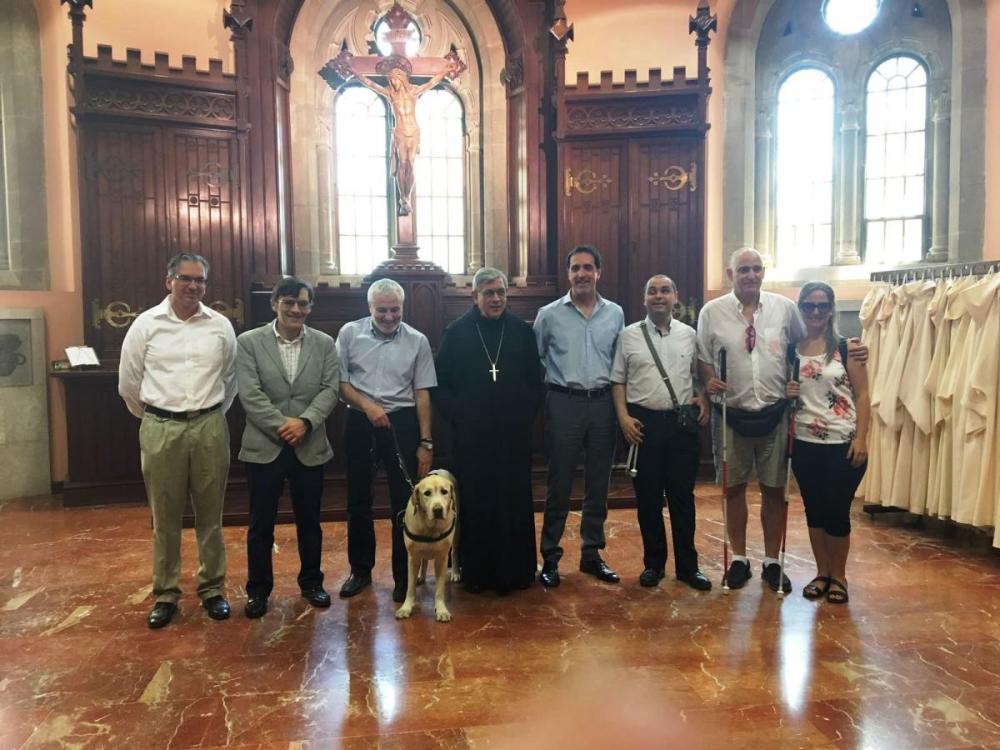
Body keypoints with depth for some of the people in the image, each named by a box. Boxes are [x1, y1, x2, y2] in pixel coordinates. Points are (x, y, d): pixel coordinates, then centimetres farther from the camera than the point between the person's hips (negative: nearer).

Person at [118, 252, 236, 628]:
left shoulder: (221, 326, 2)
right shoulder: (146, 324, -1)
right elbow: (129, 384, 7)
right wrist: (153, 417, 15)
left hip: (210, 428, 1)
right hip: (161, 430, 0)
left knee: (210, 515, 10)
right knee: (165, 518, 9)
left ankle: (212, 588, 23)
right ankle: (165, 594, 23)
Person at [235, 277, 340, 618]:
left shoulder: (324, 343, 4)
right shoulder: (248, 342, -1)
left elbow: (330, 389, -4)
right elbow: (250, 394, -9)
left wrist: (305, 422, -18)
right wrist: (282, 425, -16)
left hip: (310, 447, 2)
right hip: (264, 446, -1)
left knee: (309, 520, 13)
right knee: (261, 524, 9)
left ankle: (311, 581, 31)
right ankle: (258, 589, 25)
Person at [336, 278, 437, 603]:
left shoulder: (417, 341, -1)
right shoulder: (349, 333, -1)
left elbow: (422, 394, 0)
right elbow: (339, 382, 1)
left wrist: (425, 442, -3)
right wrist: (367, 405, -15)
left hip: (402, 423, -1)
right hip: (360, 422, 1)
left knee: (404, 501, 4)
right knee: (358, 500, 11)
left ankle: (403, 576, 19)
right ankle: (361, 569, 28)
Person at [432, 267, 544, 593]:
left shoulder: (522, 331, 6)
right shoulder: (456, 333, 2)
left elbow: (536, 382, 9)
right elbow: (439, 385, 3)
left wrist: (526, 416, 0)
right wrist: (458, 416, -6)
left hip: (514, 435, 1)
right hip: (470, 436, -1)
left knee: (516, 504, 7)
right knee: (474, 505, 5)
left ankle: (517, 571, 21)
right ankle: (475, 572, 20)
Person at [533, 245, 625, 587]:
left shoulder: (615, 314, 7)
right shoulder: (548, 314, 0)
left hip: (603, 403, 3)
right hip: (564, 404, -3)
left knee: (598, 484, 10)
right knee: (559, 485, 2)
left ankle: (592, 554, 24)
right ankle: (550, 557, 15)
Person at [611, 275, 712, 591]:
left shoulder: (689, 335, 7)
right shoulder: (629, 335, 2)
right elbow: (618, 380, 4)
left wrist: (703, 399, -2)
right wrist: (623, 417, -6)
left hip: (682, 422, 1)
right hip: (643, 422, -1)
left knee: (682, 496, 7)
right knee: (648, 497, 8)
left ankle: (687, 565, 21)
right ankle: (653, 563, 23)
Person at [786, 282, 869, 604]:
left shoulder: (846, 347, -4)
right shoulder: (790, 349, 4)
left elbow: (862, 395, -5)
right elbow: (779, 389, 14)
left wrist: (861, 439, -12)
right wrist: (786, 393, -9)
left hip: (843, 444, -3)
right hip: (805, 444, 3)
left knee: (837, 511, 3)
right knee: (814, 510, 11)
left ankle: (839, 576, 22)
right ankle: (822, 572, 26)